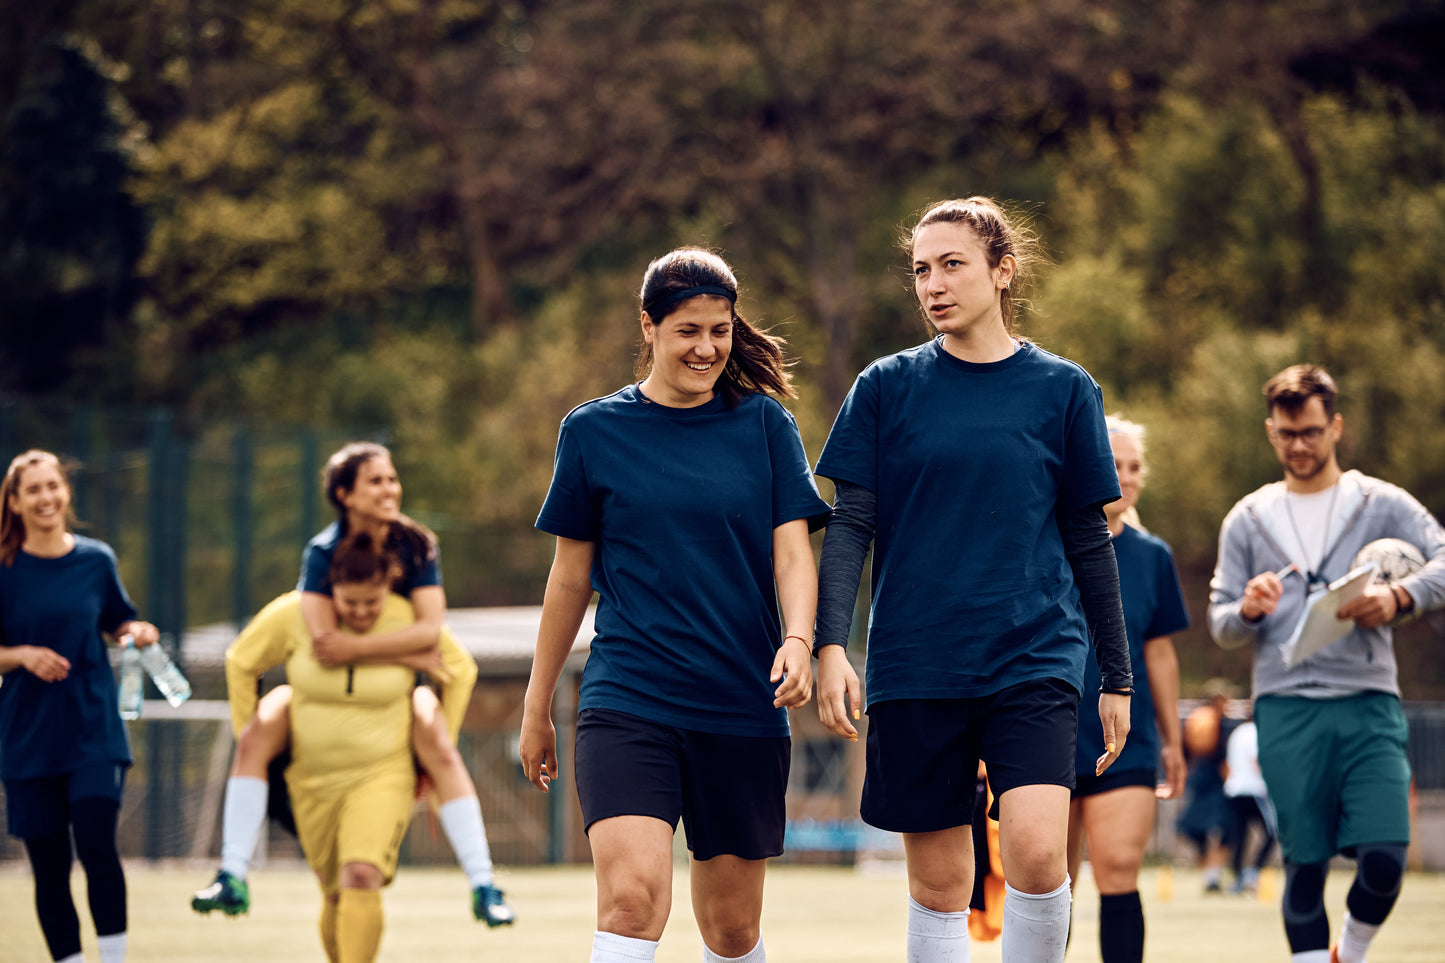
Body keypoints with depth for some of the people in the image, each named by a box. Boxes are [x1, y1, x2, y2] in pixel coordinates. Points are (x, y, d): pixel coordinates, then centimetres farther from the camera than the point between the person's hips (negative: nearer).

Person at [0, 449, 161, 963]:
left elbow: (117, 622, 17)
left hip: (94, 730, 0)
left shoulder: (96, 560, 4)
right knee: (49, 868, 3)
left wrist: (138, 631, -3)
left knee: (96, 842, -18)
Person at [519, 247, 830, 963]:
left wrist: (798, 641, -19)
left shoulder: (764, 425, 7)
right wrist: (537, 706, 15)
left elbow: (792, 554, 2)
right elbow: (570, 577, 12)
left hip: (743, 704, 2)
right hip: (626, 699, -2)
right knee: (632, 897, -21)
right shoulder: (593, 432, 5)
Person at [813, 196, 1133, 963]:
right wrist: (831, 646, -10)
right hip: (914, 666, 1)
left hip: (1035, 657, -1)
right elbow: (849, 526, 3)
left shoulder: (1062, 389, 5)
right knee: (938, 880, 4)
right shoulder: (887, 387, 5)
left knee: (1036, 851, -19)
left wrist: (1117, 677, 9)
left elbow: (1089, 541, 9)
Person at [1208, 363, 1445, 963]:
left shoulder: (1382, 505, 9)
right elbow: (1220, 625, 15)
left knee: (1384, 860, -12)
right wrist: (1247, 610, -8)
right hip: (1286, 707, 1)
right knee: (1304, 864, -2)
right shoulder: (1247, 520, 15)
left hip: (1369, 706, -1)